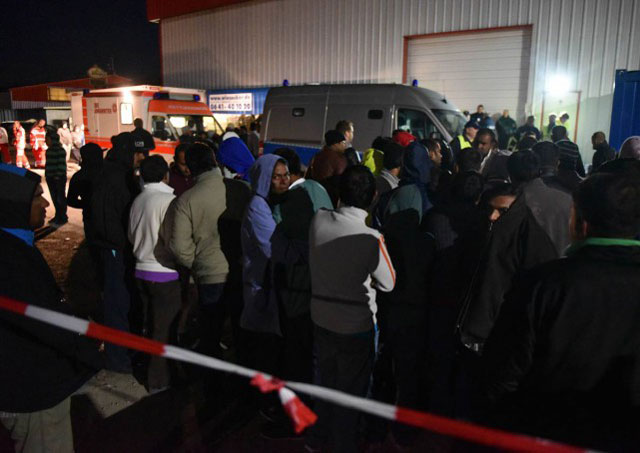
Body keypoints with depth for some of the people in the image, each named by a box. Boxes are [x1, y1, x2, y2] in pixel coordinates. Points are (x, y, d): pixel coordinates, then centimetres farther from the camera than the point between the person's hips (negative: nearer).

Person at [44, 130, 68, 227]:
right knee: (54, 198, 14)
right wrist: (47, 175, 17)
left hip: (59, 178, -8)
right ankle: (58, 216, 25)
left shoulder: (60, 151, -14)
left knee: (60, 198, -1)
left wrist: (58, 177, -20)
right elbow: (48, 164, 19)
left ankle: (62, 218, 7)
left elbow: (62, 165, -18)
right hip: (50, 178, 9)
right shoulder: (49, 150, 12)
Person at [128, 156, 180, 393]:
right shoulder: (169, 200, -18)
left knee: (149, 324, 20)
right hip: (165, 274, -7)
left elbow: (131, 235, 14)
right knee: (164, 329, 5)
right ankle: (159, 380, 16)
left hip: (142, 271, 7)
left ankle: (149, 369, 35)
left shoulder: (137, 201, 2)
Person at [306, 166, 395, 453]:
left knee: (326, 380, 26)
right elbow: (388, 283, -9)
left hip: (321, 319, 5)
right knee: (350, 391, 17)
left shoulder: (318, 220, -14)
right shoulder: (371, 238, -25)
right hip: (356, 325, -4)